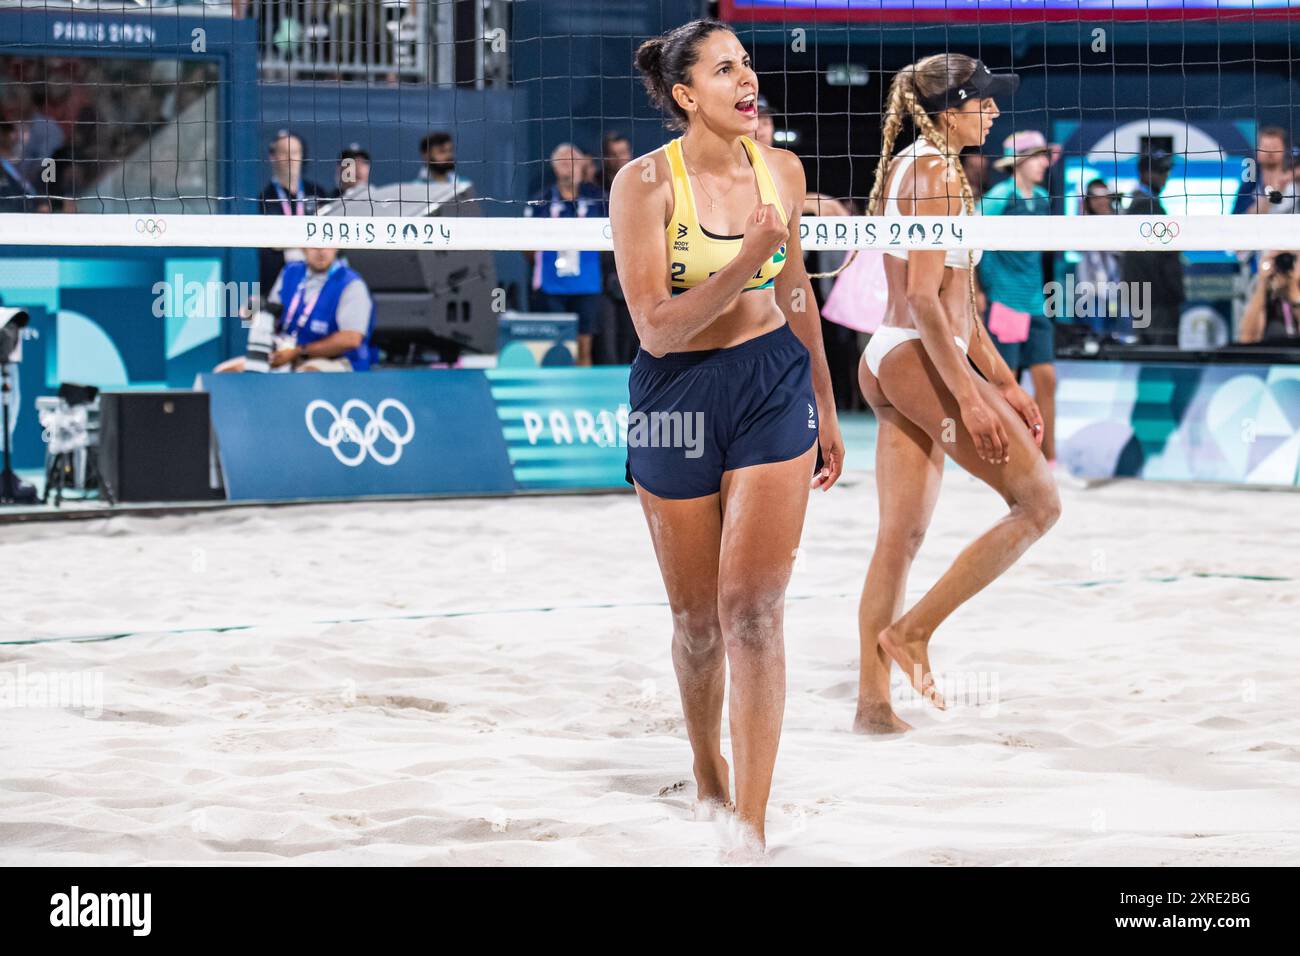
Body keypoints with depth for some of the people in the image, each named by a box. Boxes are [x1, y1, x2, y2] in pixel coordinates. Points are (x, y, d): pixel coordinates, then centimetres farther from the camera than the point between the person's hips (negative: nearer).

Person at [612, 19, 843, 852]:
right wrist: (746, 262, -26)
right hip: (677, 398, -1)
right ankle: (707, 774, 39)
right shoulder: (645, 183, -12)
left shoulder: (781, 170, 2)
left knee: (753, 611, -11)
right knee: (698, 624, 10)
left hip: (774, 386, 2)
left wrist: (825, 409, 22)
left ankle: (753, 826, -10)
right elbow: (658, 328, -16)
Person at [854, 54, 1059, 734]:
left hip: (888, 364, 10)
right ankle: (912, 629, -5)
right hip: (921, 362, -10)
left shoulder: (909, 168, 20)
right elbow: (923, 298, -19)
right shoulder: (935, 172, -11)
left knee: (901, 537, 9)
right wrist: (969, 396, -22)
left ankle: (872, 704, 9)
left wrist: (1005, 384, 23)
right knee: (1038, 502, -6)